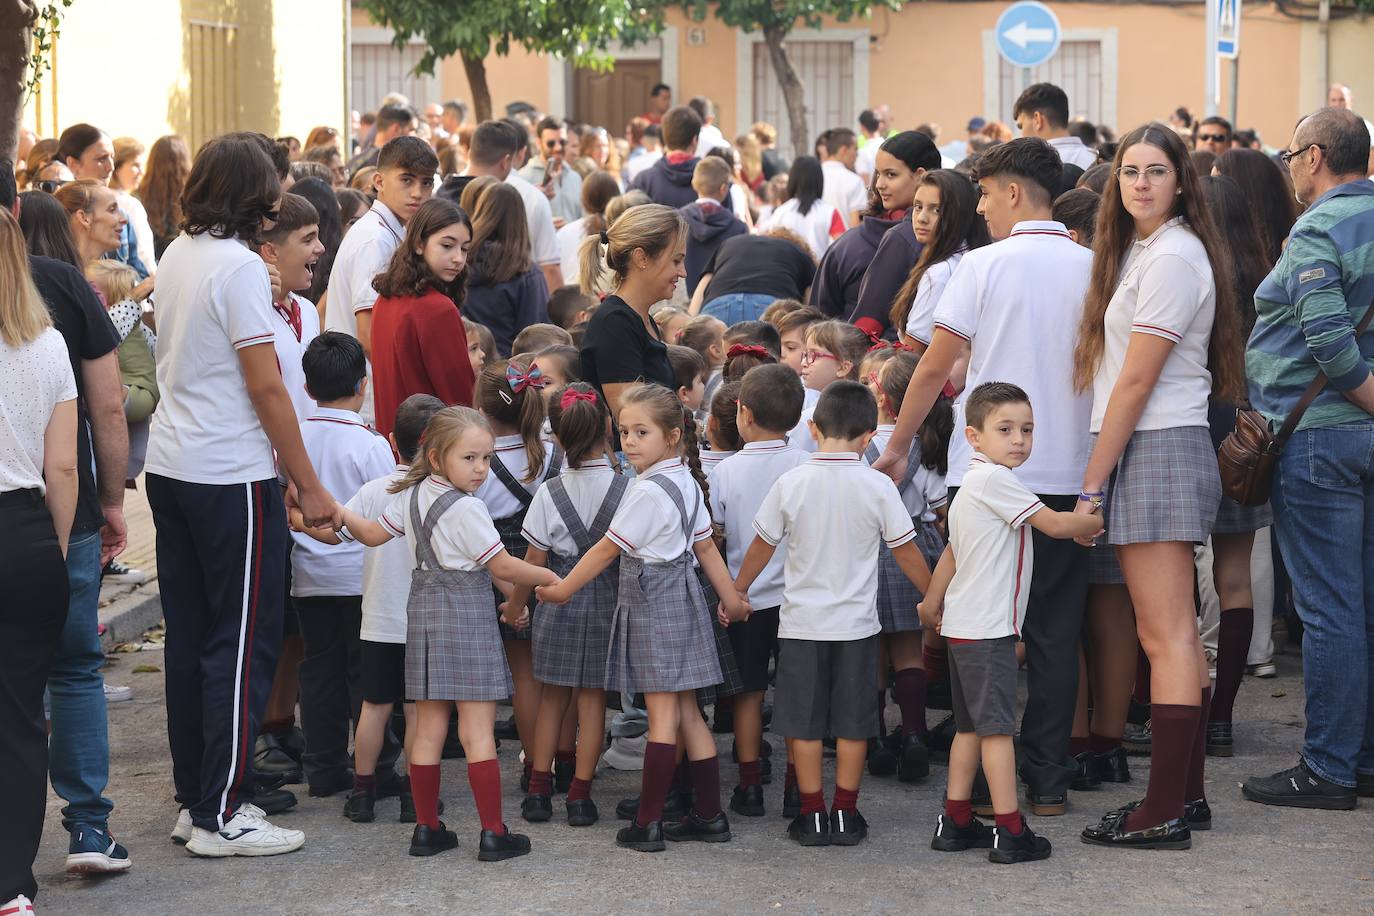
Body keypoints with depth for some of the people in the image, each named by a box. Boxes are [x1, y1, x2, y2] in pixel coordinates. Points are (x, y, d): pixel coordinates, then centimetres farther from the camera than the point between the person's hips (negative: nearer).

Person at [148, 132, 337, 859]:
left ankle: (193, 799, 20)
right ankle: (221, 816, 2)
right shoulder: (239, 266, -15)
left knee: (191, 638, 13)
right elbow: (266, 388, -15)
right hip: (230, 477, -8)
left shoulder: (176, 255, 10)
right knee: (242, 645, -1)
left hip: (170, 468, 8)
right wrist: (308, 484, -10)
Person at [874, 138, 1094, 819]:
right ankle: (1048, 780, 9)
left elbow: (935, 366, -5)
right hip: (1068, 474, 3)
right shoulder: (1093, 269, 4)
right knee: (1054, 632, 8)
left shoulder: (985, 265, -6)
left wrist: (897, 447, 7)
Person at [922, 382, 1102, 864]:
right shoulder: (995, 480, -15)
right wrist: (1096, 523, 2)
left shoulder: (970, 486, 16)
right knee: (997, 726, -9)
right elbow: (1055, 524, -16)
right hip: (987, 629, -10)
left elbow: (951, 552, 25)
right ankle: (1010, 832, -8)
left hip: (962, 626, 10)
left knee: (970, 725, 14)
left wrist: (932, 603, 34)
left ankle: (955, 822, 16)